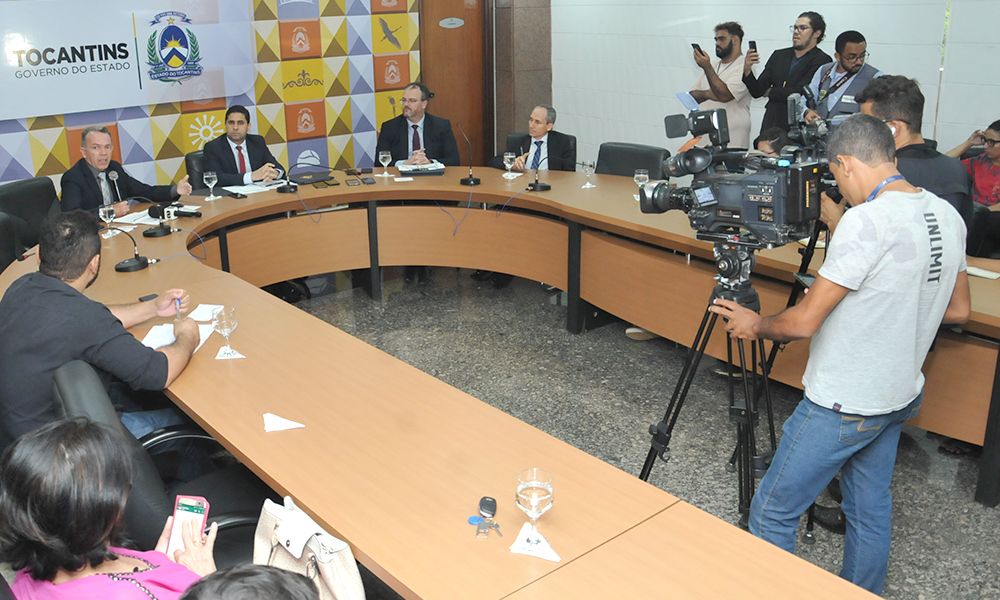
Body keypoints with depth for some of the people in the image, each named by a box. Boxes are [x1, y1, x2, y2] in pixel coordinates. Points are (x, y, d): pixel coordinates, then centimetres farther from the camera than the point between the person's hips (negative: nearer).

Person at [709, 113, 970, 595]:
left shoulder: (868, 220, -24)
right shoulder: (947, 217, 2)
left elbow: (804, 323, -22)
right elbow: (958, 311, 13)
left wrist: (754, 326, -3)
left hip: (842, 406, -9)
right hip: (900, 397, 9)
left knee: (770, 516, 2)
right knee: (871, 509, 22)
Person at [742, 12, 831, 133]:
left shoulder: (822, 60, -3)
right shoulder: (779, 55, 16)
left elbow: (799, 93, -13)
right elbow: (757, 91, 11)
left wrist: (770, 92, 3)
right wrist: (747, 70, -8)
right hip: (770, 125, 5)